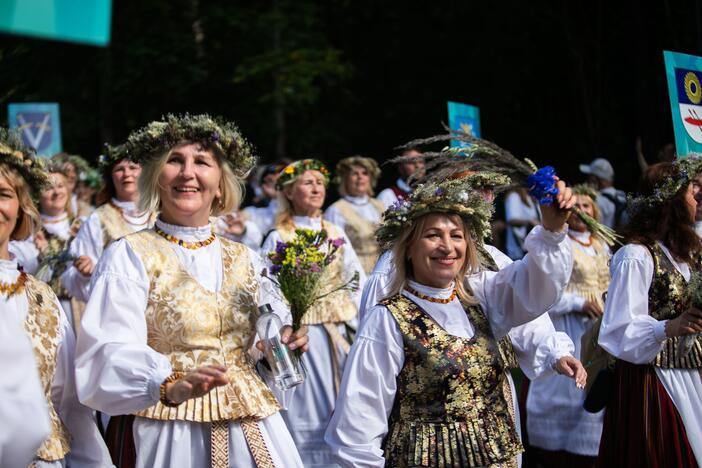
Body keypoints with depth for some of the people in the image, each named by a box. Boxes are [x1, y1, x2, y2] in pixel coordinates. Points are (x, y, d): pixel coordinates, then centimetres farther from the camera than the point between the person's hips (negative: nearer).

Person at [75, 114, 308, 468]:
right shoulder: (130, 256, -5)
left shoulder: (244, 259, 10)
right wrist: (172, 386, -38)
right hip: (174, 435, -4)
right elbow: (115, 353, -19)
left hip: (256, 432, 5)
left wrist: (287, 343, -7)